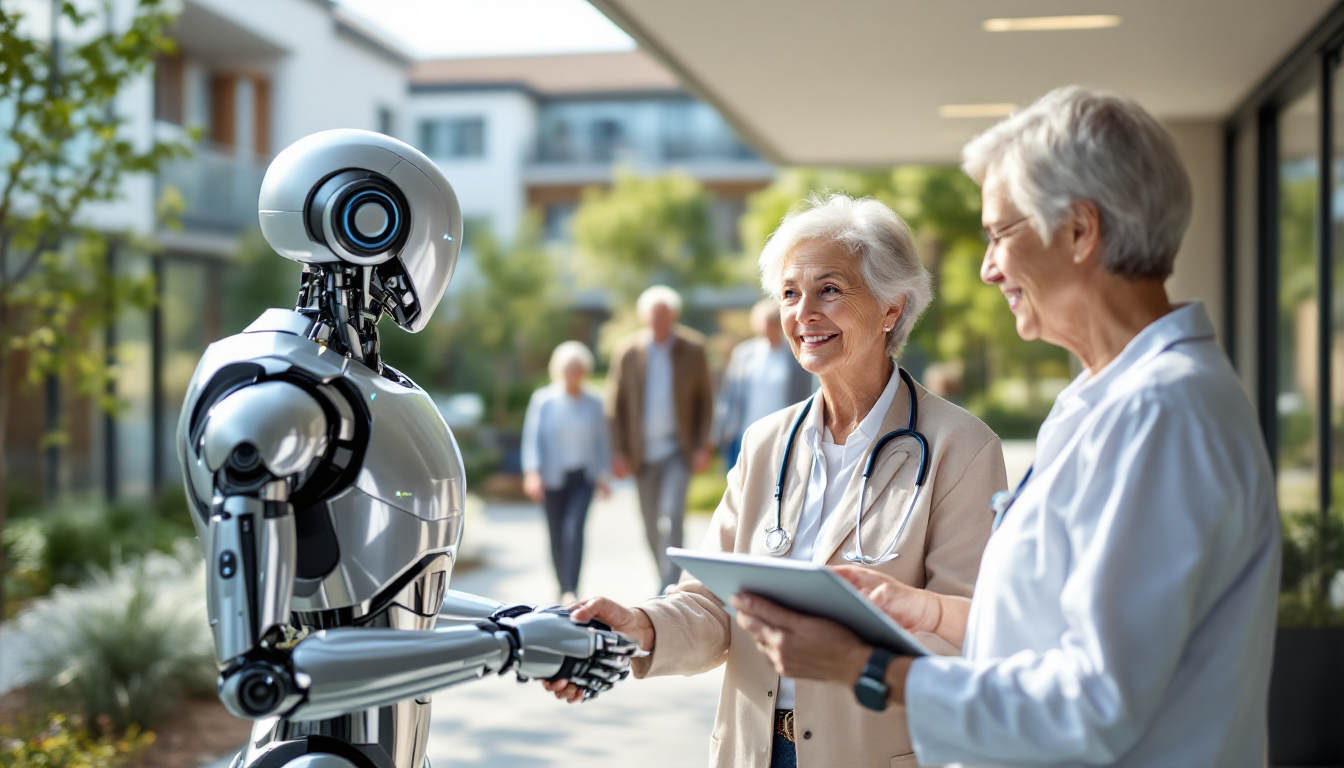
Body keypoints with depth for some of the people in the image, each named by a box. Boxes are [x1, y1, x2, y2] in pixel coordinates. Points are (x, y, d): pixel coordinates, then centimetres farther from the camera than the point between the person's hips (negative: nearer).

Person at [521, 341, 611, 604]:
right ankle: (563, 587, 22)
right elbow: (532, 437, -2)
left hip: (583, 476, 0)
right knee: (557, 535, 6)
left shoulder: (594, 403, 5)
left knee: (574, 529, -17)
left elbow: (601, 440, 12)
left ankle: (571, 591, -19)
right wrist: (532, 473, -11)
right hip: (553, 477, 0)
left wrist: (602, 475, 8)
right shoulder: (543, 400, 0)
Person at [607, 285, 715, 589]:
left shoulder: (693, 349, 0)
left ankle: (668, 587, -18)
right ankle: (667, 580, 26)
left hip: (679, 450, -2)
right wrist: (618, 451, -2)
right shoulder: (627, 352, 1)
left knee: (672, 515, -17)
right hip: (643, 453, 2)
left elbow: (705, 400, 3)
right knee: (651, 526, 9)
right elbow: (616, 406, 5)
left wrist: (703, 446, -5)